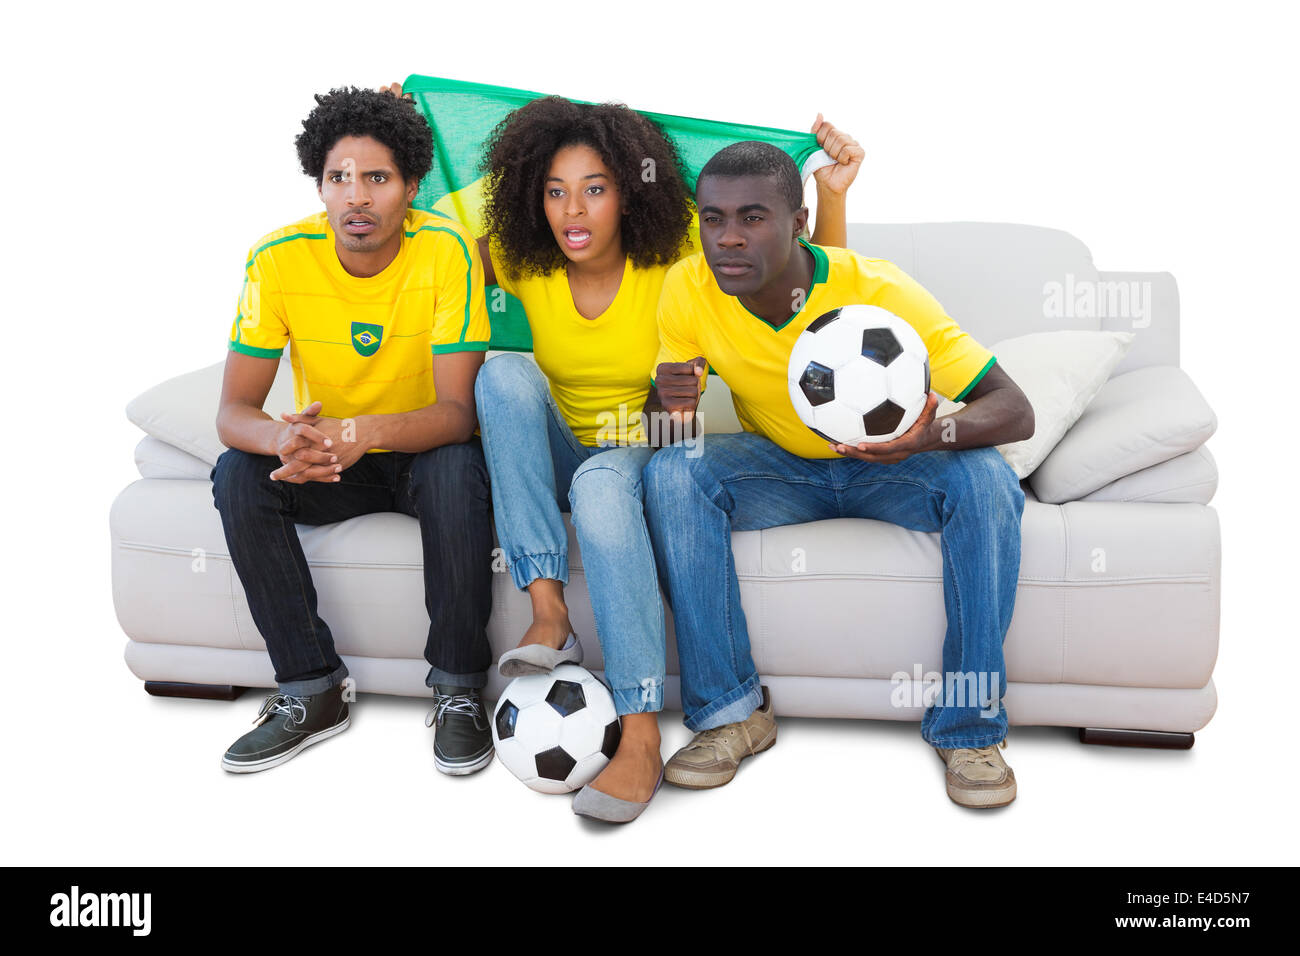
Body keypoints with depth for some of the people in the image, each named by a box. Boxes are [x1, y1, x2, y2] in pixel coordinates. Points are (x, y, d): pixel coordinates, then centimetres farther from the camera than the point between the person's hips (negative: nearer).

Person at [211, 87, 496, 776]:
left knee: (459, 469, -34)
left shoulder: (446, 252, -20)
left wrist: (367, 431, -46)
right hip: (327, 463, 3)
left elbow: (456, 411, -25)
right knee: (237, 476, -24)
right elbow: (233, 412, -16)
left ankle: (458, 691, -18)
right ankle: (312, 690, -12)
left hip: (424, 454, -2)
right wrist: (287, 440, -41)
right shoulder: (279, 260, -14)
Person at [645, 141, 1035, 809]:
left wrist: (933, 436, -50)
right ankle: (730, 710, -16)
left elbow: (1015, 410, -27)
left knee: (985, 482, -31)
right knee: (672, 473, -27)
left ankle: (968, 725, -16)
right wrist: (672, 403, -33)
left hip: (886, 471, -1)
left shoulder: (879, 291, -26)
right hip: (779, 467, 2)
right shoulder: (688, 290, -18)